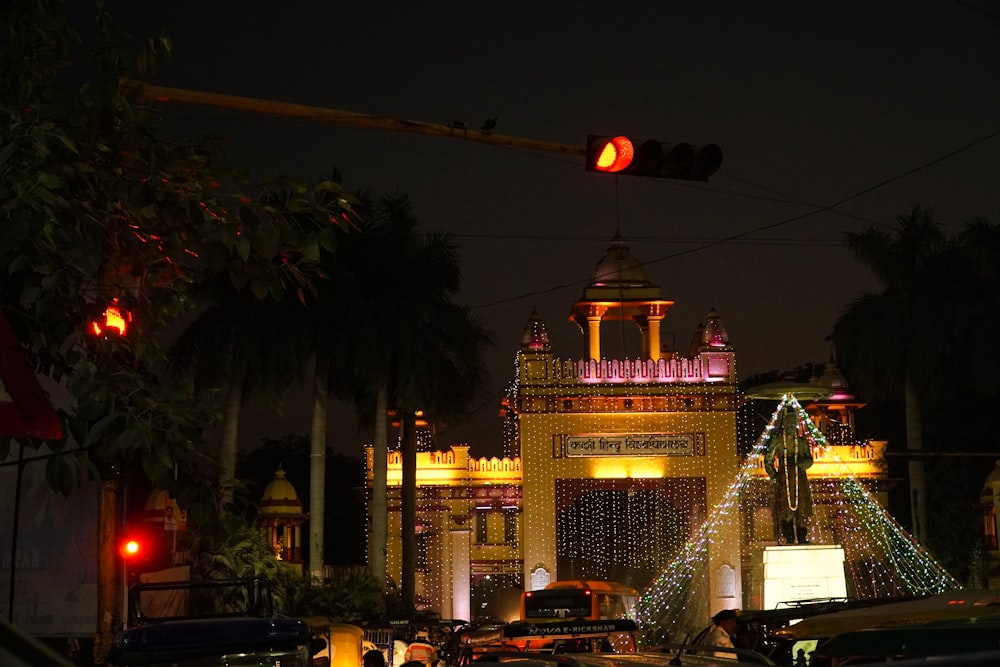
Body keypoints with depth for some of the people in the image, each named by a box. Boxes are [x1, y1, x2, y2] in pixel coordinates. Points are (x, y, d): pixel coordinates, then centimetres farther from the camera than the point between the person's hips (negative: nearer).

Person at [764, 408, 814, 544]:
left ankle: (801, 537, 0)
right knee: (785, 509, -7)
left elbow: (809, 460, 11)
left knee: (802, 508, -3)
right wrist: (773, 476, -3)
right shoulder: (777, 440, 8)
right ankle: (788, 537, -4)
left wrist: (802, 463, -12)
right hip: (783, 479, -2)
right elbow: (768, 460, 10)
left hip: (799, 477, 2)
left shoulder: (802, 442, 14)